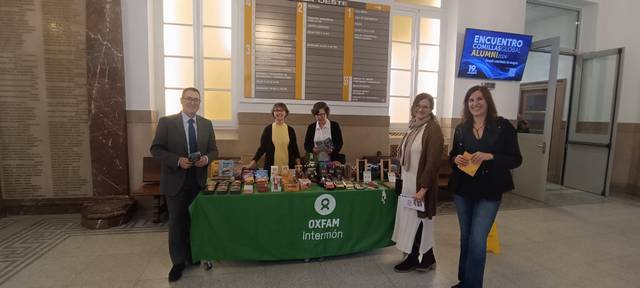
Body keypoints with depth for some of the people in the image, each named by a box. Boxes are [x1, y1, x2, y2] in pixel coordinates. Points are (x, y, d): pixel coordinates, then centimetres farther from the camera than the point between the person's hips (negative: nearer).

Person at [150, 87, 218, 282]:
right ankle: (178, 261, 21)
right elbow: (156, 149, -7)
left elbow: (213, 150, 7)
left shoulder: (206, 124, 4)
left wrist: (207, 158, -15)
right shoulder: (166, 122, -5)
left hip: (198, 180, 3)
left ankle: (193, 255, 32)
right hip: (176, 180, -3)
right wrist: (177, 160, -21)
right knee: (177, 221, 6)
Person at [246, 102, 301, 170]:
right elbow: (262, 147, 2)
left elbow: (294, 148, 8)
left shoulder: (290, 130, 5)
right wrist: (253, 161, -9)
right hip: (271, 167, -1)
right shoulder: (268, 129, 0)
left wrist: (298, 164, -3)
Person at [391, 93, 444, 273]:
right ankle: (427, 259, 29)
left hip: (421, 183, -8)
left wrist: (424, 187, -21)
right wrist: (403, 178, 12)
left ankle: (413, 259, 22)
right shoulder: (414, 126, 10)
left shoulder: (433, 129, -14)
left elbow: (433, 161, -19)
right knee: (410, 219, 14)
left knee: (416, 220, 4)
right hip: (408, 181, 8)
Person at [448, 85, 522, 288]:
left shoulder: (503, 126, -5)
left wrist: (489, 156, -21)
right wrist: (456, 159, -10)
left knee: (477, 241, -5)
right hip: (462, 190, 4)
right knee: (465, 238, 15)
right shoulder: (461, 129, 5)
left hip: (489, 192, -4)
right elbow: (452, 155, 13)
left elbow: (515, 159, -6)